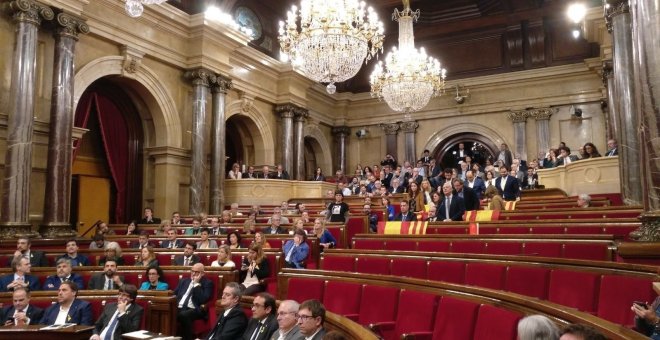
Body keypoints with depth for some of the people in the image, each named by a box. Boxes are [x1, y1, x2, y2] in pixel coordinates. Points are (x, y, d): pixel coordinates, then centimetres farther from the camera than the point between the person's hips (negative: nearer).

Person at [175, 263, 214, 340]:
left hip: (195, 310, -5)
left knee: (183, 315, -36)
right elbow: (174, 294, 19)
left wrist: (196, 284, -8)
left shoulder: (207, 283, 4)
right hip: (180, 308, 5)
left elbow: (203, 300, -10)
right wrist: (176, 304, -2)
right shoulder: (184, 281, 23)